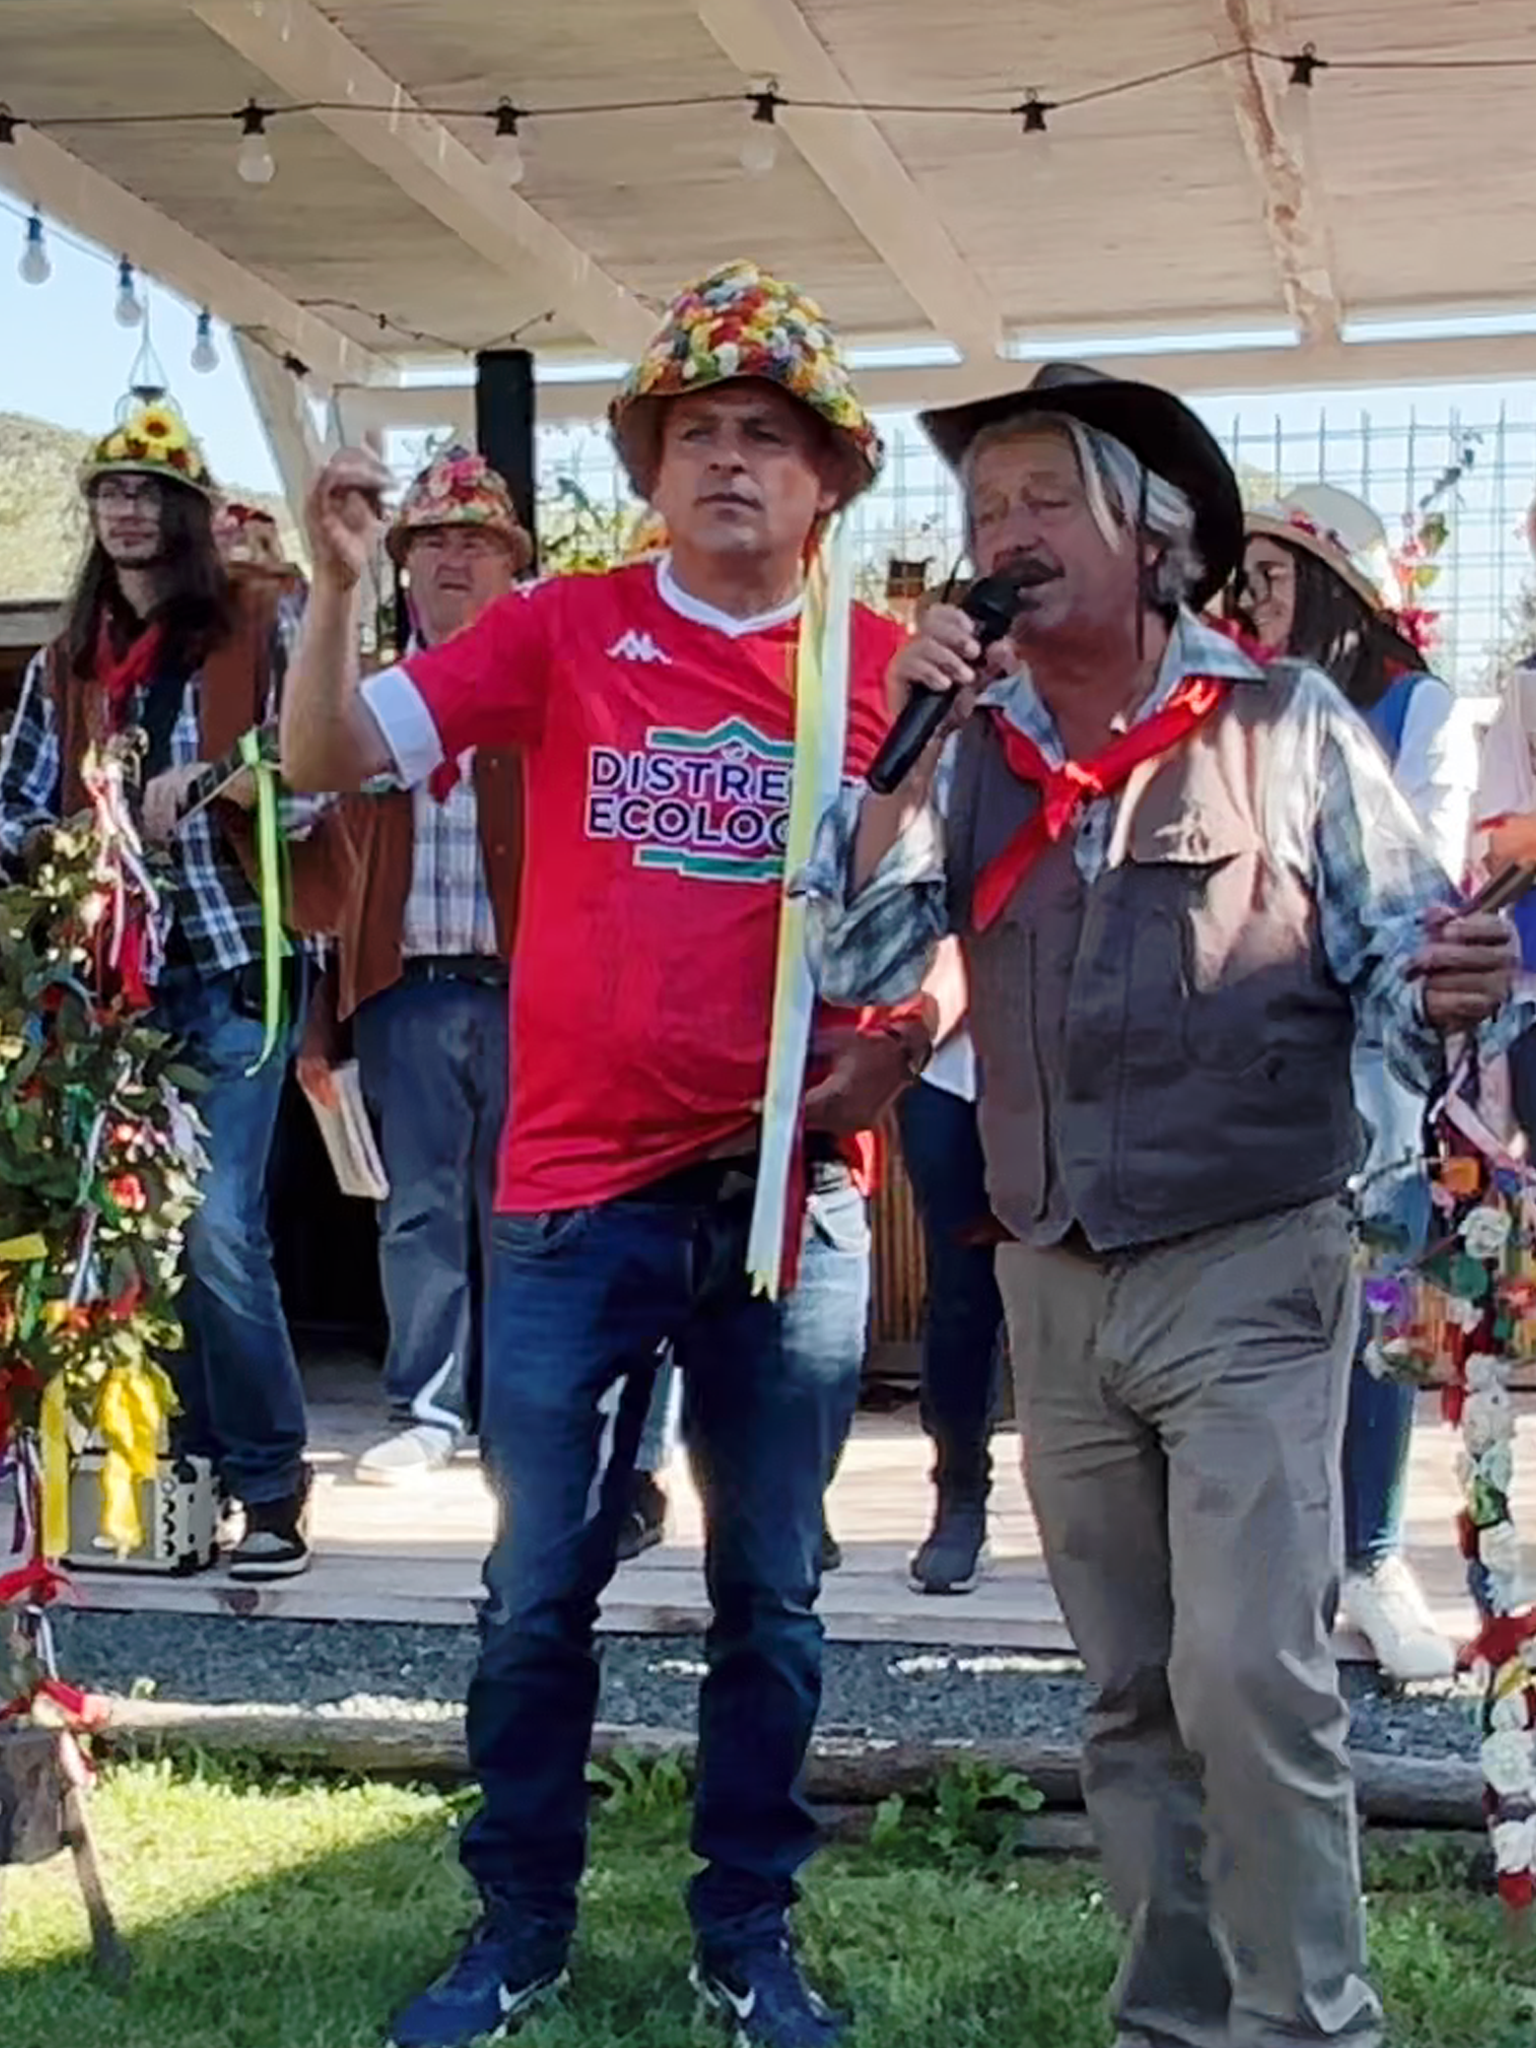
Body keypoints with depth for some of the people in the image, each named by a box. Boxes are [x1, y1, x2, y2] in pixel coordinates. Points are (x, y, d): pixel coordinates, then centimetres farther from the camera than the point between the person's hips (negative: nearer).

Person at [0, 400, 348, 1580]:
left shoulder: (261, 624, 2)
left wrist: (207, 779, -21)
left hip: (229, 959, -5)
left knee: (219, 1228, -12)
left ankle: (271, 1488, -3)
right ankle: (196, 1468, 16)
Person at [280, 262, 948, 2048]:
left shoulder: (890, 666, 2)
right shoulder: (565, 629, 1)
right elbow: (327, 759, -4)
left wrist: (902, 1045, -9)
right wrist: (339, 580, -19)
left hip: (795, 1190, 1)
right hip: (578, 1183, 0)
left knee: (768, 1593, 11)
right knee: (540, 1585, 7)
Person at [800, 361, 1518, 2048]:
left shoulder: (1286, 722, -2)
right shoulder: (969, 753, 8)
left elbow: (1400, 956, -2)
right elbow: (858, 963, 0)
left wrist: (1450, 989, -24)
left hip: (1249, 1273, -4)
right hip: (1054, 1287, 5)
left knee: (1249, 1674, -11)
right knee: (1131, 1697, 12)